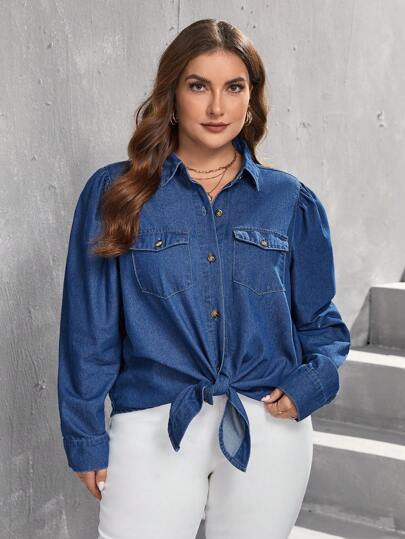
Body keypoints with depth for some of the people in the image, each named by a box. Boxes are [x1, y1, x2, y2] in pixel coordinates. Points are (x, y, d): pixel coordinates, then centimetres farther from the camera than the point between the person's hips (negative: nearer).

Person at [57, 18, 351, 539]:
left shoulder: (292, 202, 3)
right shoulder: (114, 193, -1)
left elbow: (320, 321, 11)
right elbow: (90, 327, 1)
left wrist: (312, 383, -8)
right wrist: (87, 441, 1)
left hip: (271, 425, 2)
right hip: (154, 426, -1)